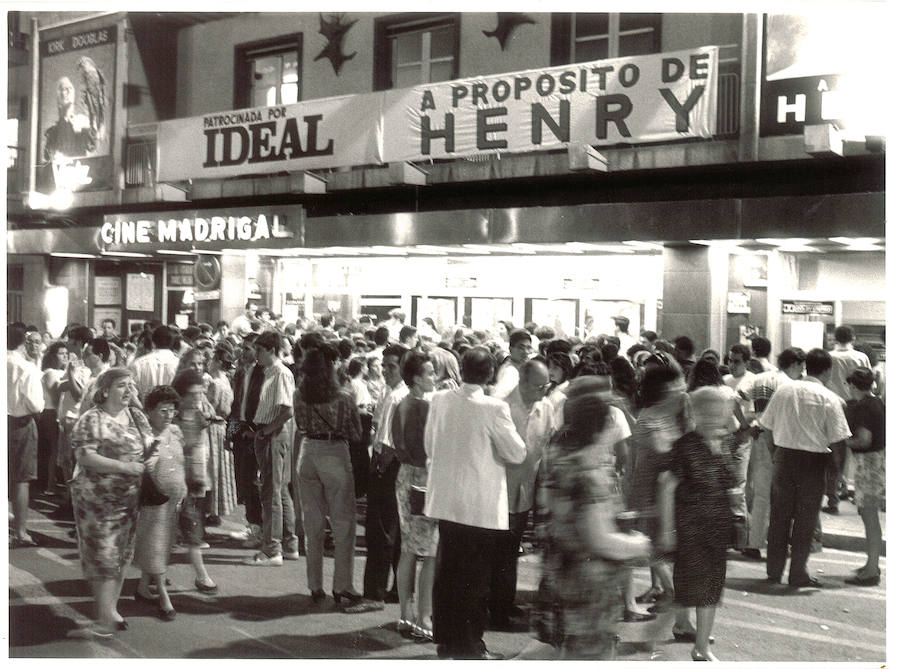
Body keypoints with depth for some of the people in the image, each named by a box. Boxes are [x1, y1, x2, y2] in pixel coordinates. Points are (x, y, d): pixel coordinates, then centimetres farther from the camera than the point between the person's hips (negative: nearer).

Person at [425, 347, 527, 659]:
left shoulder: (440, 400, -1)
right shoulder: (493, 408, -17)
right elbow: (517, 453, -11)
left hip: (445, 501, 5)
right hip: (481, 505, -5)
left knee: (447, 572, 14)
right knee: (475, 577, 5)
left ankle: (446, 640, 24)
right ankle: (469, 645, 11)